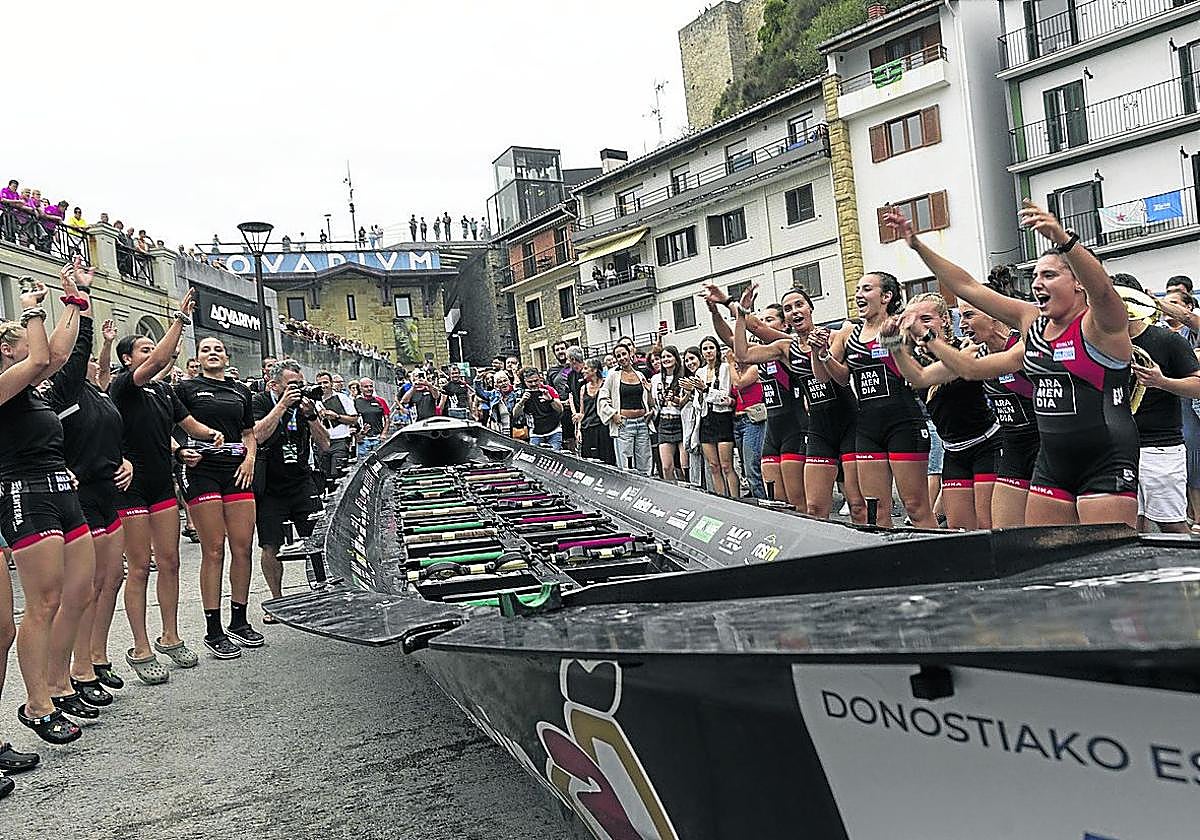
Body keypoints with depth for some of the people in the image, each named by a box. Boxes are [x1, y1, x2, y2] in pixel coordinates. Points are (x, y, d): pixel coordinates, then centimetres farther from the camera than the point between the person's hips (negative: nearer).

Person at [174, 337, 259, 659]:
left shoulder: (240, 390, 17)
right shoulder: (187, 388, 5)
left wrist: (249, 458, 4)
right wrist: (182, 452, -14)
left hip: (237, 473, 4)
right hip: (203, 473, -4)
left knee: (242, 548, 2)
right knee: (214, 551, -4)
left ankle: (239, 621, 15)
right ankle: (213, 630, 3)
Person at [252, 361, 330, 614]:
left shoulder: (305, 403, 5)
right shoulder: (259, 402, -5)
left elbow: (324, 446, 0)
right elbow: (259, 435, -24)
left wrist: (311, 415, -14)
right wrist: (282, 404, -24)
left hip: (302, 483, 3)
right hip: (269, 489, -3)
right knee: (270, 548, -2)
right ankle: (277, 601, 15)